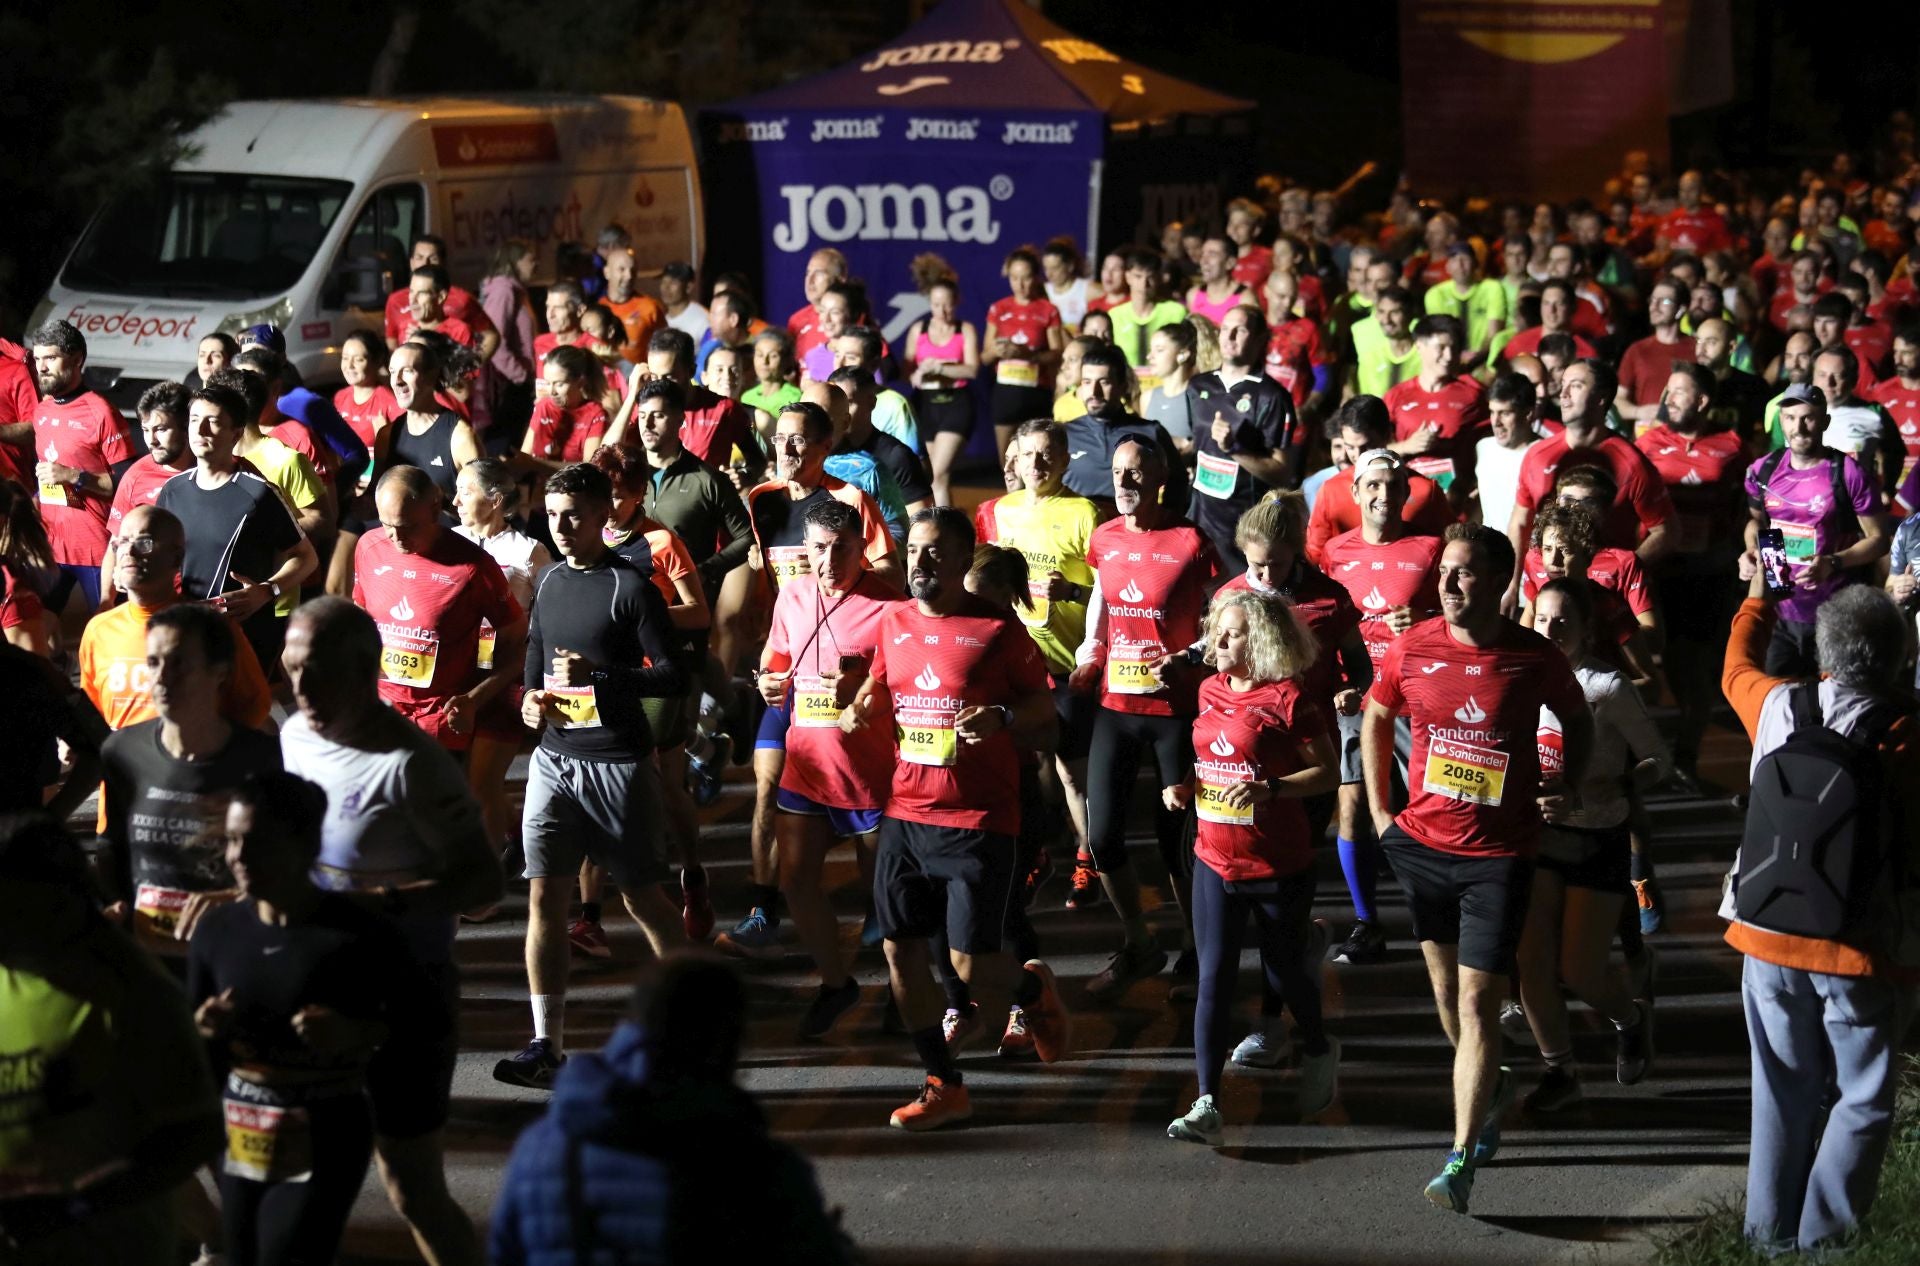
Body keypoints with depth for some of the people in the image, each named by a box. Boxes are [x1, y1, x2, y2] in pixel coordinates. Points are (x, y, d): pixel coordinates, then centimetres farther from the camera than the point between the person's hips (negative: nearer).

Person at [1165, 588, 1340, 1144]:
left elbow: (1328, 772, -11)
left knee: (1283, 972, 12)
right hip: (1215, 862, 5)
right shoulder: (1210, 691, 7)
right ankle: (1206, 1107, -8)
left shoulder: (1287, 699, -13)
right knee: (1213, 979, -4)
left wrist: (1270, 789, -25)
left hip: (1280, 865, -5)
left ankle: (1319, 1051, 44)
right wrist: (1183, 787, 4)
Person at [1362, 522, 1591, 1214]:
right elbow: (1376, 717, 15)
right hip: (1422, 843, 4)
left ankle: (1461, 1158, -8)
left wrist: (1568, 786, -3)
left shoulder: (1535, 658, -9)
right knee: (1446, 989, 17)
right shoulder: (1413, 648, -3)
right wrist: (1378, 808, 11)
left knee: (1478, 1002, -8)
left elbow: (1577, 721, 11)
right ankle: (1491, 1087, 45)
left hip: (1499, 855, -4)